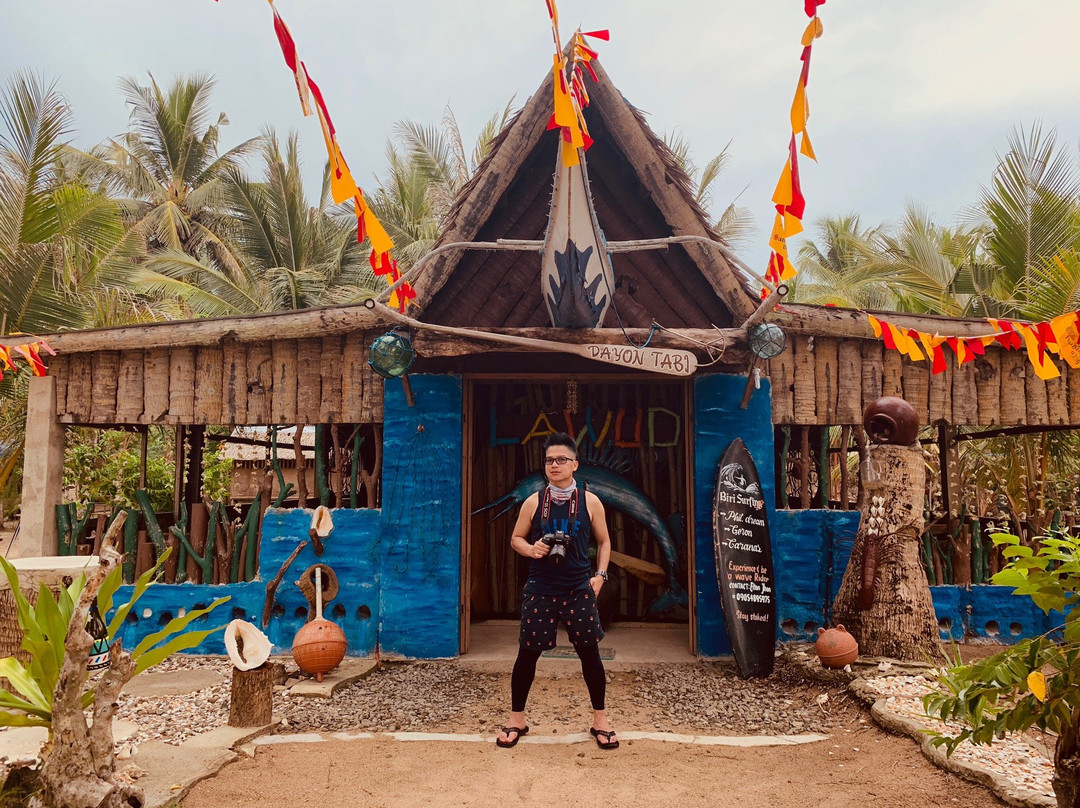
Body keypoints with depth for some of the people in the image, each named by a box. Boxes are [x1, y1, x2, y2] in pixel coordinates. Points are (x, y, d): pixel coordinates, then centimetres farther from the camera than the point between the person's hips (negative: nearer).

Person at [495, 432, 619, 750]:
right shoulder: (533, 502, 0)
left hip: (579, 590, 0)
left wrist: (600, 574, -1)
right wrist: (531, 549, -13)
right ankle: (516, 719, 22)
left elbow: (604, 541, 10)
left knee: (590, 652, 4)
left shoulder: (590, 502, 0)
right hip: (540, 590, 0)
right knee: (527, 653, 5)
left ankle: (600, 719, 22)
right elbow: (516, 538, 9)